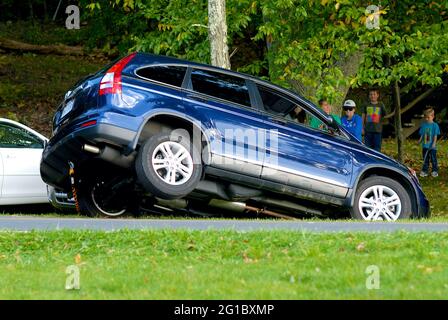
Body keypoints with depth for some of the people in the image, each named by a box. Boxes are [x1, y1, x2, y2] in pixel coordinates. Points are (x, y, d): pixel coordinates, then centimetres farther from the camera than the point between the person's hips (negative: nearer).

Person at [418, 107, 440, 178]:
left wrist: (434, 143, -15)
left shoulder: (435, 125, -6)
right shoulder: (423, 125, 7)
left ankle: (435, 171, 12)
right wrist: (420, 140, -4)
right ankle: (424, 171, 16)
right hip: (425, 146, 4)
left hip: (432, 146, -4)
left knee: (433, 159, 2)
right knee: (425, 159, 10)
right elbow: (422, 135, 12)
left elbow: (435, 135, -7)